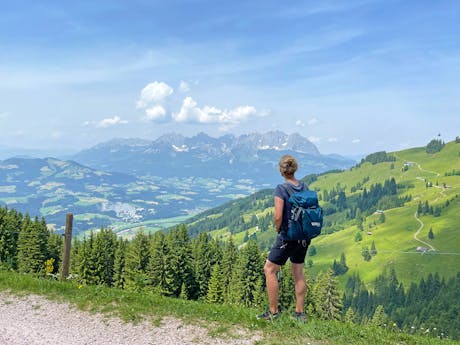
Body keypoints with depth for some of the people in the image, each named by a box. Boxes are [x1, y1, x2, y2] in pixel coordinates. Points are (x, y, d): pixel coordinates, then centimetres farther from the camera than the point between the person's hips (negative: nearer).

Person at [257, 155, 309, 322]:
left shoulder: (281, 189, -16)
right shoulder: (304, 187, 2)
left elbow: (278, 217, -22)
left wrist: (278, 229, -3)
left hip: (287, 237, -7)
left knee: (269, 270, 7)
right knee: (298, 272, 16)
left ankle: (273, 311, 10)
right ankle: (300, 312, 23)